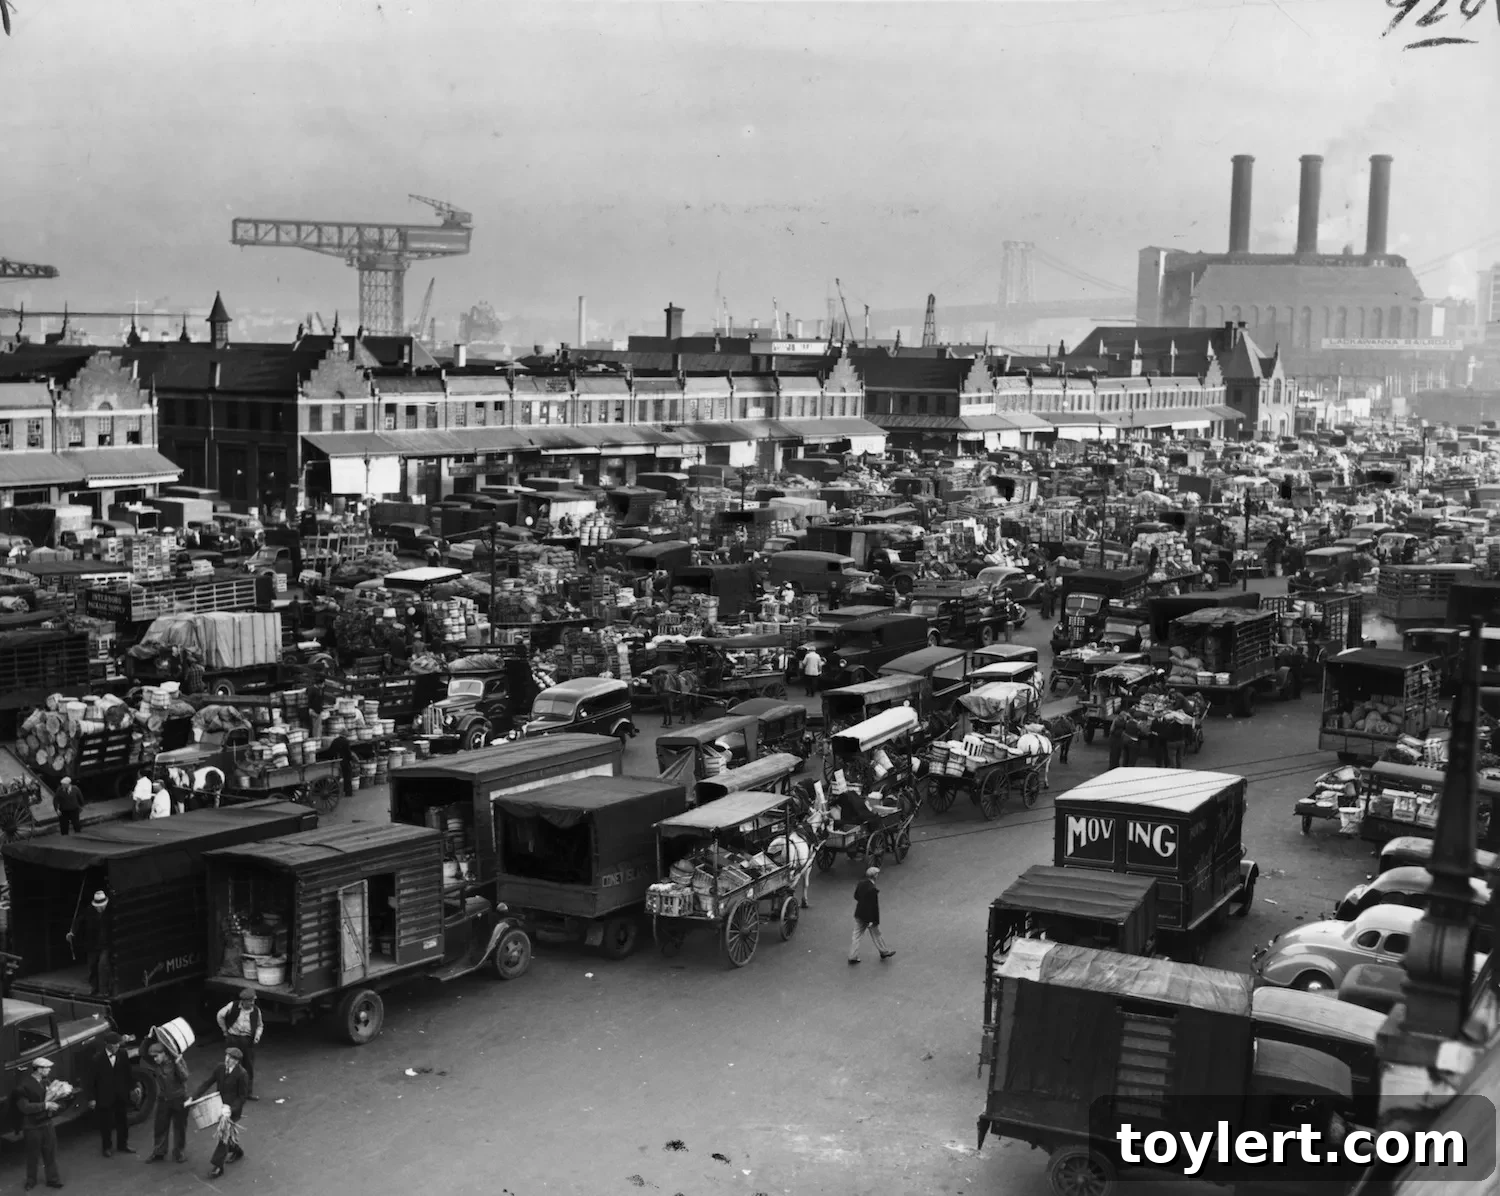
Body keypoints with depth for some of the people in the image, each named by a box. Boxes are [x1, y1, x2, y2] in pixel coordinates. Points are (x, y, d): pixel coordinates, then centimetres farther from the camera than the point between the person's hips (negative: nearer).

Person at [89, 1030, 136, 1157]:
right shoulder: (98, 1059, -16)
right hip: (105, 1097, -3)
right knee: (106, 1123, 10)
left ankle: (122, 1144, 33)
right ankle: (106, 1147, 26)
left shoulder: (123, 1055, -7)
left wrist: (133, 1087, -1)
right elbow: (92, 1079, -10)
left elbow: (128, 1073, 3)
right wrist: (92, 1098, -9)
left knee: (122, 1121, 16)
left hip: (121, 1096, 3)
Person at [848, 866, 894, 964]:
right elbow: (874, 906, -25)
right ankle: (884, 952, 37)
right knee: (876, 935, 16)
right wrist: (872, 921, -19)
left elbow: (856, 897, 8)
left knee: (857, 935, 15)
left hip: (859, 914, 6)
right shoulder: (873, 890, -28)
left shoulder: (860, 884, -6)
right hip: (869, 916, -6)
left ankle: (852, 957, 20)